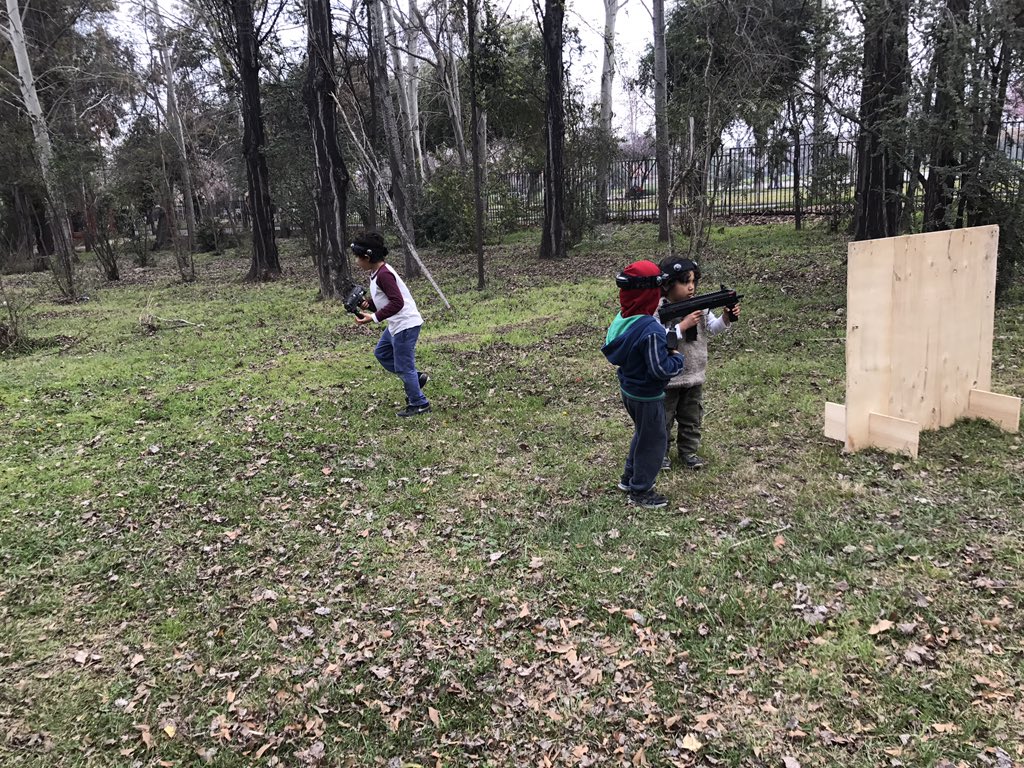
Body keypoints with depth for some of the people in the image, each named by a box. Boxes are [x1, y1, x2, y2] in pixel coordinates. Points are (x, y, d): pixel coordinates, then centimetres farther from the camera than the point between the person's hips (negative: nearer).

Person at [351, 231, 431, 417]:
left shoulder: (383, 274, -22)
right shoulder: (377, 273, 9)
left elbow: (397, 303, -28)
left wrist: (373, 318, -27)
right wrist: (368, 304, -2)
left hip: (405, 325, -11)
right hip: (396, 324, 11)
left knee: (403, 366, 0)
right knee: (381, 353, 23)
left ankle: (419, 404, 14)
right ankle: (415, 377, 27)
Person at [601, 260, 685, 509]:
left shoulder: (622, 318, -5)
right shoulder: (651, 330, -30)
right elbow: (660, 369, -29)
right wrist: (678, 358, -9)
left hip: (628, 389, 8)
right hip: (647, 396, -8)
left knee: (642, 433, 27)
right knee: (654, 441, 10)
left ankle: (629, 478, 39)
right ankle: (640, 491, 22)